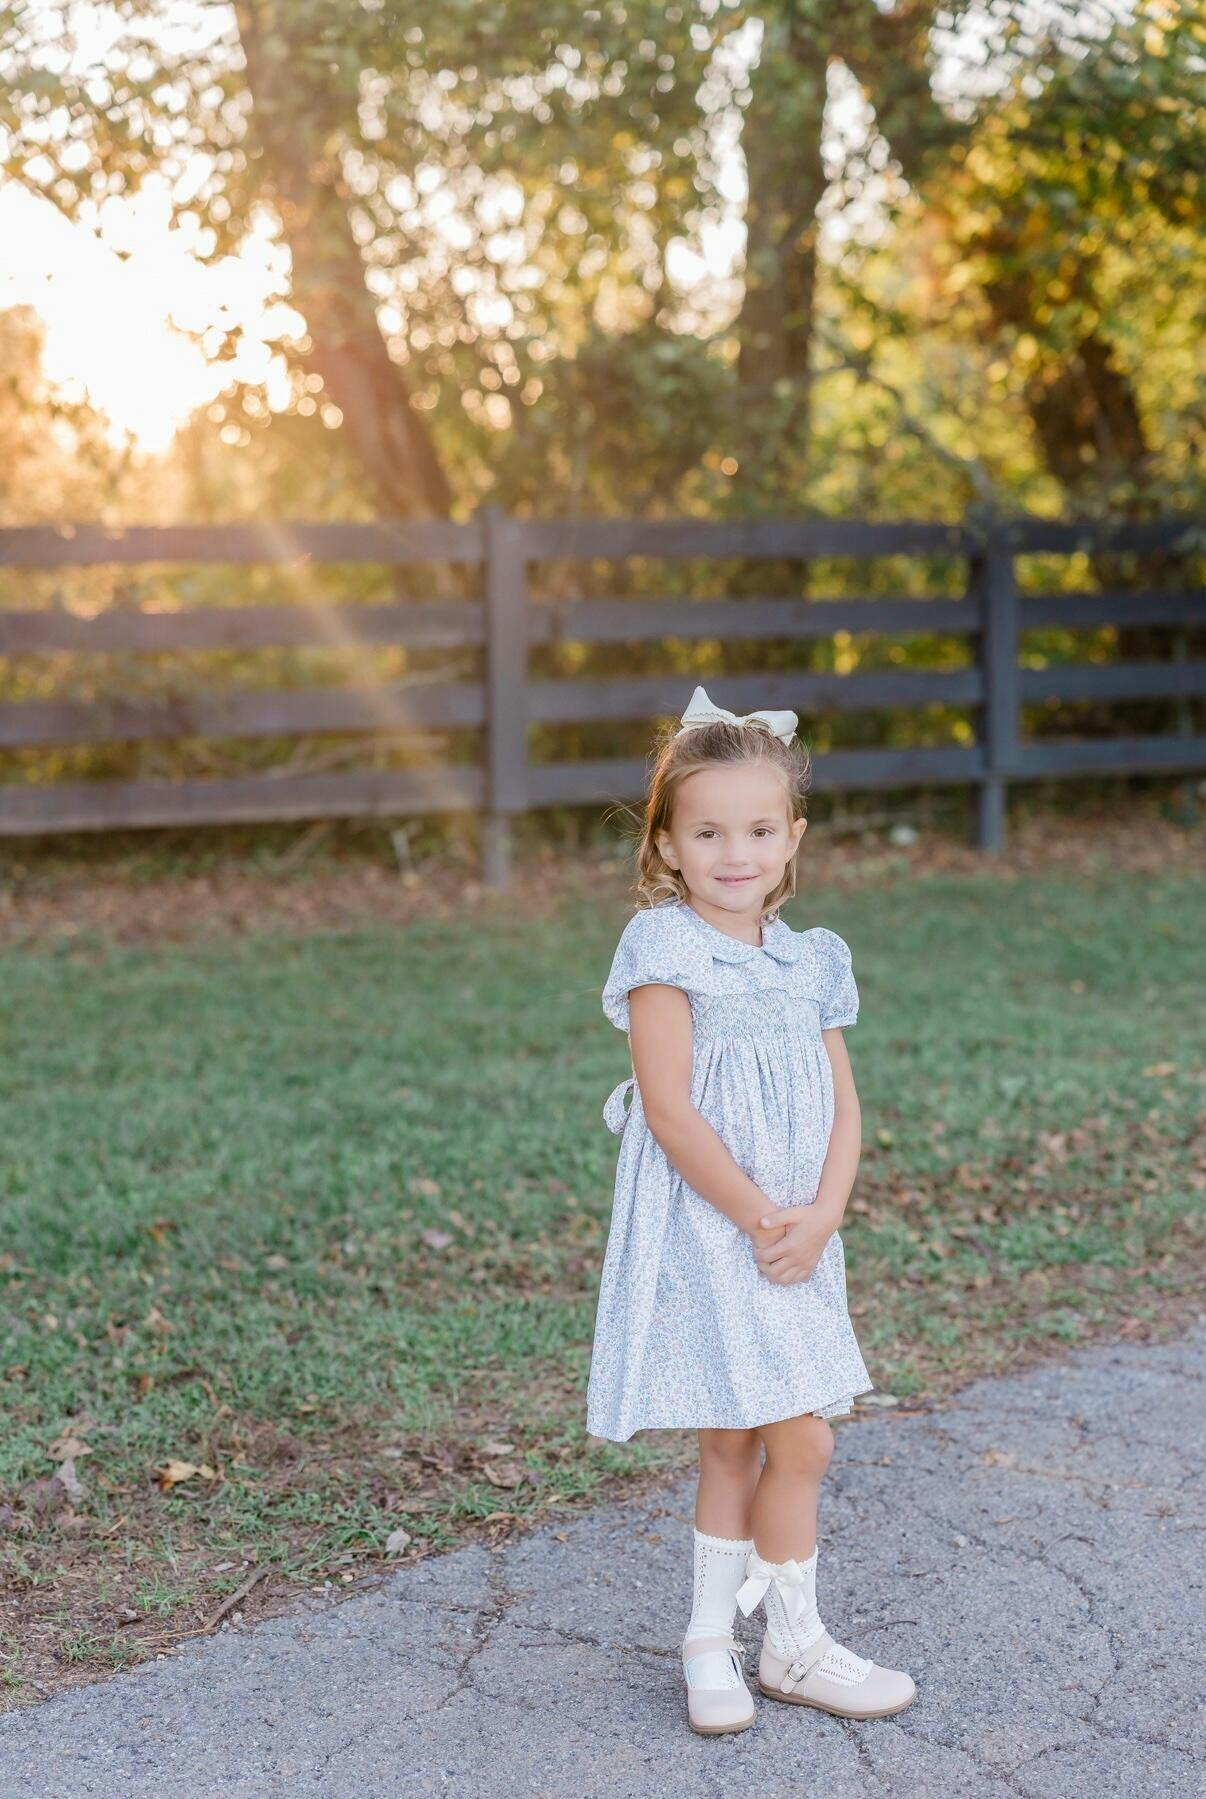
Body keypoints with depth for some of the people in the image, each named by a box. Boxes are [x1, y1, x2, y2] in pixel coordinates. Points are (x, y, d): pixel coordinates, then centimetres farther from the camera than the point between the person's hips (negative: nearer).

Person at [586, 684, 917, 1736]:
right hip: (704, 1234, -6)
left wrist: (819, 1219, -10)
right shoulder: (664, 947, -10)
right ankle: (798, 1649, 14)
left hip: (795, 1237, 6)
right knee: (800, 1441, -3)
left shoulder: (813, 961, 9)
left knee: (736, 1448, 13)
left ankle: (712, 1640, 25)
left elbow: (843, 1109, 6)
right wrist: (761, 1219, -17)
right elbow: (670, 1111, -16)